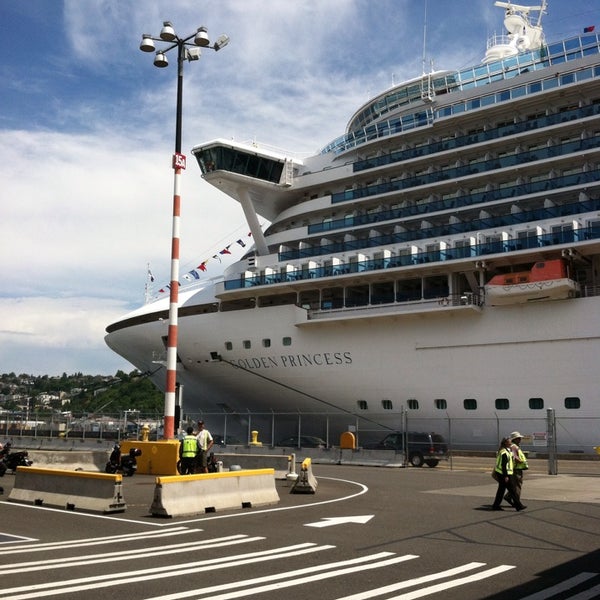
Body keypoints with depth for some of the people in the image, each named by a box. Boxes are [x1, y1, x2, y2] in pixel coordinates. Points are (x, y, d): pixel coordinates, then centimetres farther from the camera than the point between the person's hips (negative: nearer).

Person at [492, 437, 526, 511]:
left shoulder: (503, 451, 14)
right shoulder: (504, 453, -18)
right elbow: (504, 465, -22)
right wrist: (506, 476, -23)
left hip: (500, 473, 10)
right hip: (504, 474, -10)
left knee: (501, 490, 12)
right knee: (511, 490, -3)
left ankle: (496, 506, 15)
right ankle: (518, 506, 3)